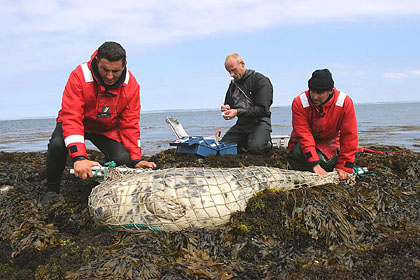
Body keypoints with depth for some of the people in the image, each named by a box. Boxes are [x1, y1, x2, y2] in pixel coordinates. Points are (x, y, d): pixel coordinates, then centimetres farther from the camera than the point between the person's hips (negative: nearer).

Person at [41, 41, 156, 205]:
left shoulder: (131, 85, -20)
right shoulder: (79, 76, -30)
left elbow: (129, 124, -14)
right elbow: (71, 118, -36)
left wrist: (136, 159, -23)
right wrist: (78, 157, -49)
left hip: (107, 129, 2)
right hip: (79, 124, -2)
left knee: (123, 158, -23)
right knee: (57, 144, -32)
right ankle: (52, 190, -5)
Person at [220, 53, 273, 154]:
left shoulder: (261, 80, -7)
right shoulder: (233, 84, 15)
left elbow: (262, 109, -15)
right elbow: (228, 105, 27)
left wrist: (238, 112, -22)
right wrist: (226, 109, -1)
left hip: (259, 122, -6)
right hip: (241, 123, 6)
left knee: (256, 147, -32)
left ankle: (266, 141, 3)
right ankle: (247, 140, 10)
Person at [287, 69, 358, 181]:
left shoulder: (345, 102, -25)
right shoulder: (299, 103, -26)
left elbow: (349, 135, -20)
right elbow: (304, 134, -28)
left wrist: (343, 167, -22)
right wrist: (314, 164, -37)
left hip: (328, 141, 1)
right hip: (304, 140, 0)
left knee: (326, 162, -28)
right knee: (297, 154, -31)